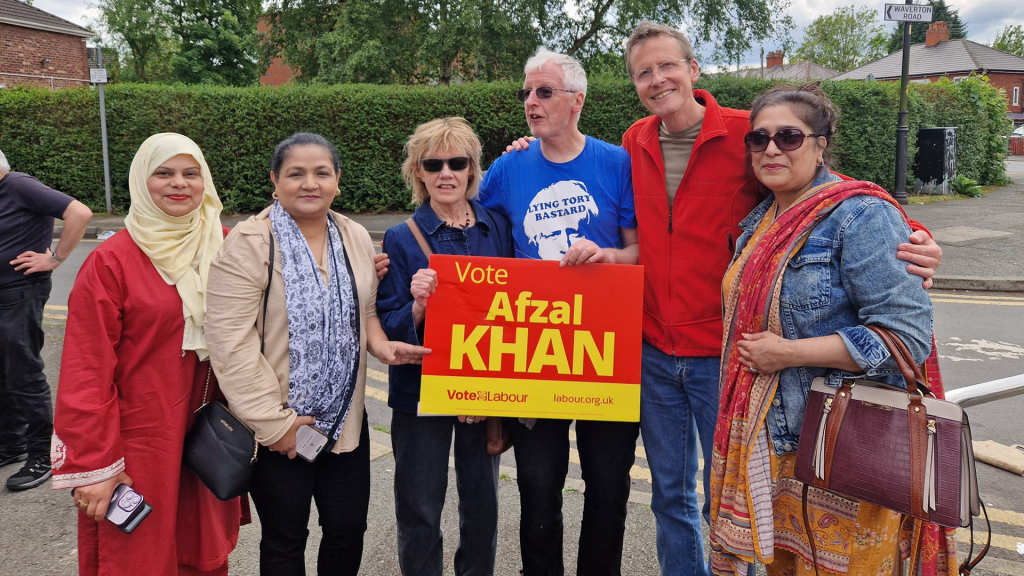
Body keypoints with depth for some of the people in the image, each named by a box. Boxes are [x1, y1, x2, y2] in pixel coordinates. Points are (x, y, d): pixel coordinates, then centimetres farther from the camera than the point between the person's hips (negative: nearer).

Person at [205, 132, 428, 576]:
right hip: (278, 428, -5)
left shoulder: (356, 238, 4)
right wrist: (275, 421, -17)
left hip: (347, 419, 5)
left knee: (349, 529, 14)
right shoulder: (248, 244, -14)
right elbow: (231, 343, -17)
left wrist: (379, 343, -5)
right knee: (285, 540, 12)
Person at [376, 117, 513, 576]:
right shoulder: (401, 238, -5)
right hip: (421, 392, -2)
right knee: (419, 514, 8)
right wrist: (417, 307, -27)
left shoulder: (498, 227, 1)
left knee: (482, 505, 16)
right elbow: (387, 330, -9)